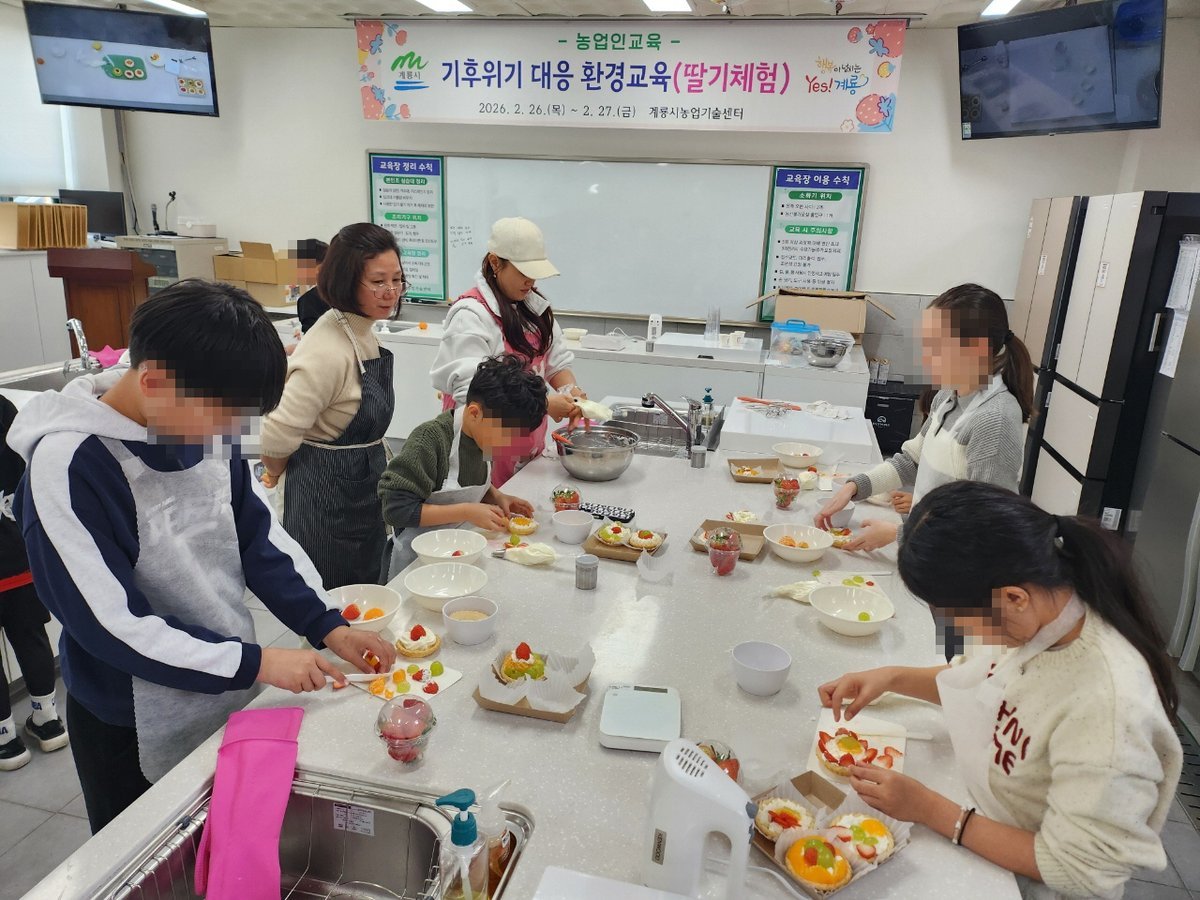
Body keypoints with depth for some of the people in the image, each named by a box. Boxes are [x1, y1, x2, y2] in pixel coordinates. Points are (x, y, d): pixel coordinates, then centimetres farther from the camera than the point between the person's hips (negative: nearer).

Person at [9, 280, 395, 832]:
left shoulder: (207, 429, -8)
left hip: (230, 700, 5)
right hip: (134, 732, -5)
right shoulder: (66, 466, -25)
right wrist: (254, 663, -23)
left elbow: (260, 537, 1)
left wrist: (326, 625, -8)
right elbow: (111, 624, -24)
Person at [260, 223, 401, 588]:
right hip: (327, 493, -8)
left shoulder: (363, 333, 2)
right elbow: (277, 437, -27)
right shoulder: (328, 351, -26)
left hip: (364, 487, 9)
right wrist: (276, 473, -7)